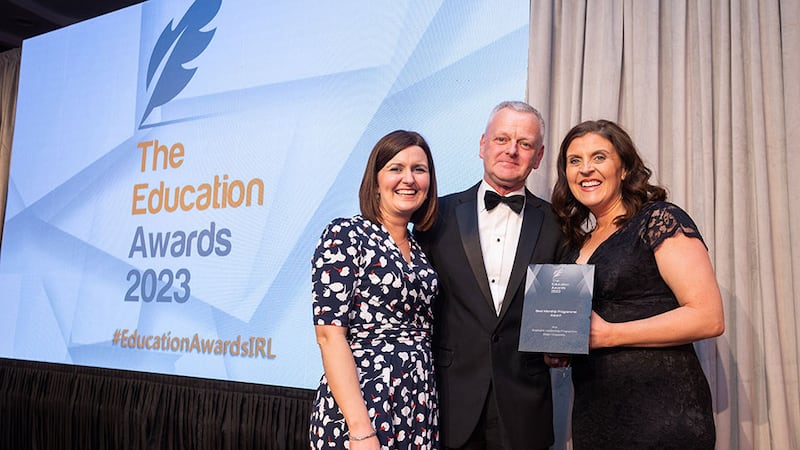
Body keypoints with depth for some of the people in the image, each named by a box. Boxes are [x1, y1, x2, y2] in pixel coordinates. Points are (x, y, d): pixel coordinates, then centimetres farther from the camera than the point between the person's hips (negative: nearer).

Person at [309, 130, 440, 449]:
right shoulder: (345, 235, -9)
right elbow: (330, 334, -16)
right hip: (361, 407, -6)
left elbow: (421, 330, 13)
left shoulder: (419, 249, 10)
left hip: (419, 409, 6)